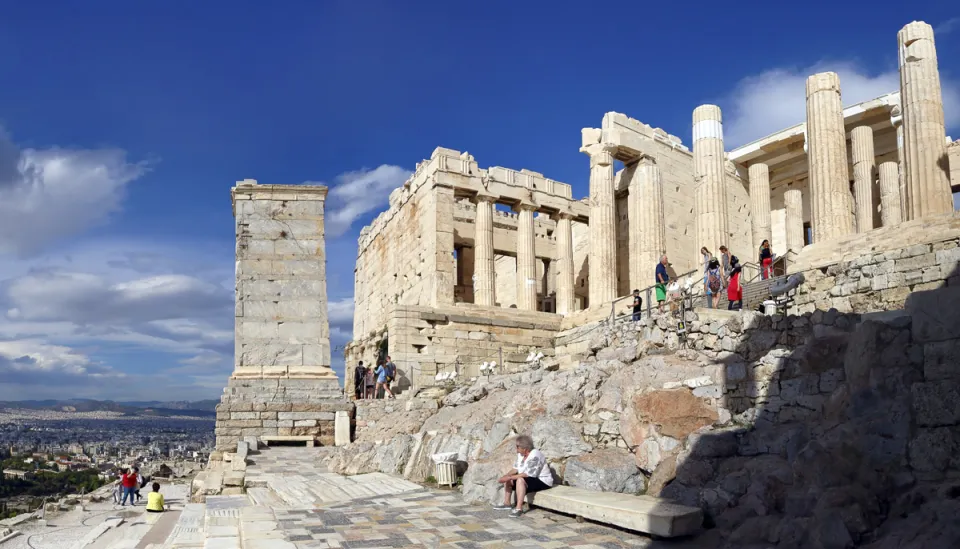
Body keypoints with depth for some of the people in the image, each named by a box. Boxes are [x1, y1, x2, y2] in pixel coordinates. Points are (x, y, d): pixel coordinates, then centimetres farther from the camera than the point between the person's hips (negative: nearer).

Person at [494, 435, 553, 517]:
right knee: (507, 479, 7)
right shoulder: (521, 454, 2)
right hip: (530, 479, 10)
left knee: (520, 480, -33)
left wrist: (509, 478, -31)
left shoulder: (535, 456, -26)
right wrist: (506, 476, -12)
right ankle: (507, 503, 12)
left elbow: (528, 474, -33)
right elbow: (515, 469, 6)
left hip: (542, 481, -10)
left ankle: (519, 508, -32)